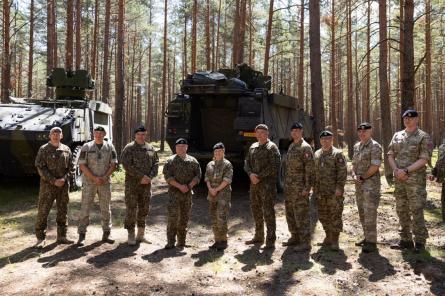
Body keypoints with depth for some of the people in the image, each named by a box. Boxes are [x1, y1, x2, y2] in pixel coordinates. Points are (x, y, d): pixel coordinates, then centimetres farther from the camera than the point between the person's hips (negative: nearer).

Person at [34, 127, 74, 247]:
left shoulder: (66, 149, 8)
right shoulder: (43, 149, -1)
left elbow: (70, 167, 8)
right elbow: (40, 168, -7)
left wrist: (64, 178, -9)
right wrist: (53, 180, -14)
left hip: (64, 185, 4)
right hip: (47, 185, -3)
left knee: (63, 211, 9)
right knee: (43, 211, -2)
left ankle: (62, 236, 19)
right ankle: (40, 238, 8)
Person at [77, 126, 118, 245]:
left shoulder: (110, 147, 4)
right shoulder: (86, 147, -2)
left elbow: (114, 164, 2)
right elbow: (82, 165, -7)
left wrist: (105, 177, -11)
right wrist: (94, 178, -14)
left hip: (105, 182, 2)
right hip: (89, 182, -2)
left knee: (106, 209, 8)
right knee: (85, 208, -1)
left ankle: (106, 234, 18)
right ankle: (81, 235, 7)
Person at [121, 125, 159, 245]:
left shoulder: (151, 149, 10)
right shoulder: (129, 148, -5)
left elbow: (155, 163, 7)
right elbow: (127, 165, -14)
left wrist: (150, 177, -9)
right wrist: (141, 176, -17)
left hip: (146, 184, 5)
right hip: (132, 183, -5)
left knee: (144, 209, 10)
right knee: (131, 209, -1)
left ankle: (141, 235, 21)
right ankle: (131, 236, 9)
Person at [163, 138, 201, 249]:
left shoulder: (193, 161, 10)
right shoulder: (171, 161, 1)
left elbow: (198, 175, 6)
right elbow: (168, 176, -7)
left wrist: (189, 186, -9)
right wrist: (179, 186, -15)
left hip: (188, 193, 3)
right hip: (174, 192, -3)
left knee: (185, 217, 8)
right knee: (173, 216, -9)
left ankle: (181, 242, 19)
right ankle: (170, 242, -1)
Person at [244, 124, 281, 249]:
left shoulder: (272, 147, -6)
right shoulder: (253, 147, 15)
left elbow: (274, 167, -15)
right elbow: (247, 163, 12)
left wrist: (259, 176, -15)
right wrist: (251, 174, -7)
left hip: (267, 183, -7)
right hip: (254, 183, 7)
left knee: (268, 211, -6)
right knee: (256, 210, 14)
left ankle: (270, 240, 2)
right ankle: (258, 237, 28)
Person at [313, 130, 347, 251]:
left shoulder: (337, 154, -5)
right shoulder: (316, 154, 13)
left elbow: (342, 171, -11)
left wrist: (339, 187, -17)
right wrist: (315, 187, 14)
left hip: (334, 191, -6)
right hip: (320, 192, 6)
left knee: (335, 215, -1)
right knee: (323, 216, 13)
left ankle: (335, 241, 8)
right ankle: (328, 237, 27)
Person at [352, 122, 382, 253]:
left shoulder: (375, 146, -10)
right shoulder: (356, 146, 14)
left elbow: (375, 166, -17)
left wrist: (363, 177, -12)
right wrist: (354, 175, -1)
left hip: (371, 183, -8)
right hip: (359, 184, 8)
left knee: (370, 213, -8)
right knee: (362, 212, 13)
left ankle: (371, 242, -2)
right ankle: (367, 237, 24)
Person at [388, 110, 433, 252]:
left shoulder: (424, 137, -4)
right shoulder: (397, 136, 12)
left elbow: (424, 159, -12)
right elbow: (390, 155, 10)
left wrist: (406, 171, -17)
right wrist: (396, 170, -7)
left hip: (416, 179, -5)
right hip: (399, 179, 6)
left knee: (416, 210, -4)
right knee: (401, 210, 10)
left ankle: (420, 241, 6)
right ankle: (406, 240, 20)